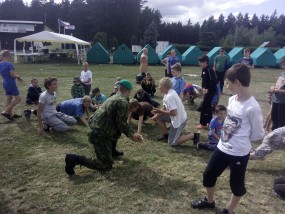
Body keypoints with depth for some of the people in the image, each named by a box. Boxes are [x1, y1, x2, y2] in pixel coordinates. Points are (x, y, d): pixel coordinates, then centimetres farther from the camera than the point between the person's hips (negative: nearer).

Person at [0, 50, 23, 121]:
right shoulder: (9, 64, -19)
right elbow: (13, 75, -22)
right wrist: (18, 77, -3)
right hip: (11, 83, -9)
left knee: (9, 99, 12)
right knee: (18, 98, 0)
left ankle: (11, 114, 19)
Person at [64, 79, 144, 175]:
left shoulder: (114, 98, 17)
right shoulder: (123, 102, -12)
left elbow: (118, 122, 23)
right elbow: (121, 123, -16)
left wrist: (132, 133, 23)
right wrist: (131, 135, 1)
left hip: (94, 129, 10)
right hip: (99, 135, -10)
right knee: (106, 165, -5)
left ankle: (112, 151, 30)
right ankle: (75, 159, -9)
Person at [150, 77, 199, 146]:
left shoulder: (169, 97, -27)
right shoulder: (170, 92, 3)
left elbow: (174, 113, -29)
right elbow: (165, 108, 9)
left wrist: (160, 111, -17)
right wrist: (156, 116, -2)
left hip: (179, 120, -9)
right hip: (179, 117, 9)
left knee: (172, 143, -2)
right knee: (158, 117, 13)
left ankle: (193, 136, 1)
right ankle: (166, 135, 24)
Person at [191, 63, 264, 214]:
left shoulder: (252, 107, -24)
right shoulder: (232, 99, 0)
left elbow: (258, 134, -13)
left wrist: (241, 139, -2)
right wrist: (230, 136, 4)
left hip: (239, 153, -7)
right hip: (222, 147, 8)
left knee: (236, 184, 14)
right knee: (208, 175, 19)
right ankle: (209, 201, 45)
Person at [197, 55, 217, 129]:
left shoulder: (209, 70, -21)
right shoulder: (204, 69, 7)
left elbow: (214, 81, -26)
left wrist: (208, 89, -20)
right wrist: (203, 88, 5)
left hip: (210, 91, -9)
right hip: (207, 90, 9)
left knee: (203, 106, -4)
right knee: (208, 106, 16)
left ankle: (203, 124, 6)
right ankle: (209, 121, 29)